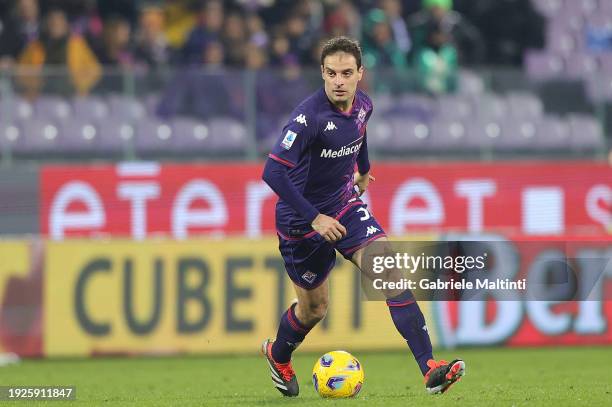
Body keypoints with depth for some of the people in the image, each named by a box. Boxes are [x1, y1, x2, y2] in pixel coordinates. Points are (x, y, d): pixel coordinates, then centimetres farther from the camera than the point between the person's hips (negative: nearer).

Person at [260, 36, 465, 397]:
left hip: (345, 204, 5)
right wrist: (315, 219, -30)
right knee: (314, 308, 10)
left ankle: (430, 369, -24)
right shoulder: (309, 116, -28)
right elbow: (273, 172, -31)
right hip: (301, 219, -5)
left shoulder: (363, 105, -5)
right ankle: (278, 355, 45)